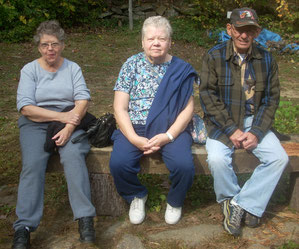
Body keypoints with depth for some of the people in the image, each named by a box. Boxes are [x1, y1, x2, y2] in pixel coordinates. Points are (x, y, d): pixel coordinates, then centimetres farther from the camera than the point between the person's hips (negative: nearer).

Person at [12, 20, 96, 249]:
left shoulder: (73, 68, 10)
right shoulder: (29, 70, 6)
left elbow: (83, 100, -3)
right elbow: (25, 108, -6)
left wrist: (69, 127, -20)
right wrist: (61, 116, -16)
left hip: (70, 120, 0)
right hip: (36, 123, 0)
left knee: (73, 156, -30)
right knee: (33, 164, -26)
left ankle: (85, 219, -32)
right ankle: (24, 228, -26)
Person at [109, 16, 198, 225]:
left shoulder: (180, 69, 6)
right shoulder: (132, 64, 5)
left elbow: (188, 108, 0)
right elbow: (120, 107, 0)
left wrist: (168, 136, -16)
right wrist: (134, 139, -15)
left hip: (171, 129, 0)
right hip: (134, 128, 1)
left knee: (184, 166, -27)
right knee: (118, 163, -27)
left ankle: (175, 202, 9)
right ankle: (137, 196, 9)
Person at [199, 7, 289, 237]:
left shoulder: (266, 60, 3)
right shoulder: (215, 56, -5)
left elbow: (271, 99, 3)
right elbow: (208, 96, -10)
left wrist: (256, 132, -11)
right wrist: (231, 130, -17)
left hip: (254, 121, 3)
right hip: (222, 122, -3)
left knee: (279, 158, -17)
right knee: (217, 159, -28)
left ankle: (239, 204, -7)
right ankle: (230, 200, 2)